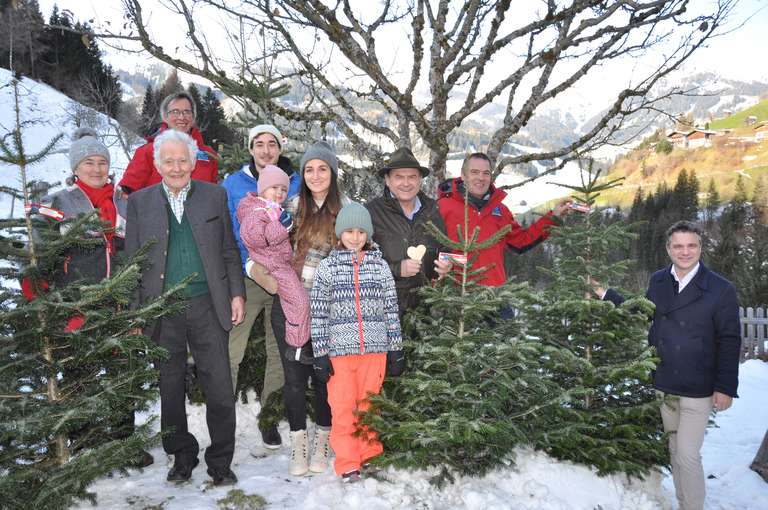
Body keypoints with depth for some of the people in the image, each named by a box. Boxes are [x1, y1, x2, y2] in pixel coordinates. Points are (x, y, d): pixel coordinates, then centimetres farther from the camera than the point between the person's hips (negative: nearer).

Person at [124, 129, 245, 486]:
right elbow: (132, 260, 5)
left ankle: (220, 461, 17)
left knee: (219, 389, 1)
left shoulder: (214, 196, 7)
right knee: (170, 388, 12)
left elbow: (229, 251, 8)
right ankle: (182, 456, 29)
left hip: (208, 306, 0)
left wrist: (237, 294, 0)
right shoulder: (140, 202, 7)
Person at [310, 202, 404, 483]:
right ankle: (347, 464, 14)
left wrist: (396, 349, 6)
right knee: (343, 408, 2)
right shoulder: (327, 266, 2)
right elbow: (318, 313, 1)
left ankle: (370, 457, 26)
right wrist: (320, 353, -3)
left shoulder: (380, 265, 6)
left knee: (369, 406, 11)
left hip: (375, 348, 1)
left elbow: (391, 310, 8)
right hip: (339, 349, -1)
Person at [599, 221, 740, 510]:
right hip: (662, 385, 5)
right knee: (675, 451, 18)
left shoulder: (720, 289, -11)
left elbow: (729, 342, -9)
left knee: (688, 455, -5)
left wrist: (725, 387, -10)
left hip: (698, 390, -5)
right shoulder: (657, 281, 3)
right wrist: (606, 294, 10)